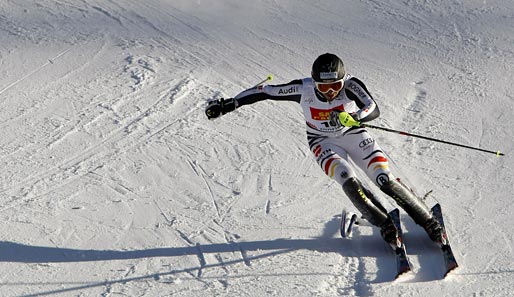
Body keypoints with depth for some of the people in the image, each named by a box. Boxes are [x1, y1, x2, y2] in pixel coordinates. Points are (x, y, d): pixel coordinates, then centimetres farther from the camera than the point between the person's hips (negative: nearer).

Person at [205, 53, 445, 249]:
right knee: (348, 181, -26)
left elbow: (374, 110, -39)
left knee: (386, 181, -14)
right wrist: (228, 104, -18)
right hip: (323, 142, 0)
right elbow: (265, 91, -16)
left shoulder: (350, 84, -28)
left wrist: (351, 118, -58)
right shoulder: (304, 89, -25)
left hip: (353, 135, 0)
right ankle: (385, 225, -8)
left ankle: (429, 222, 2)